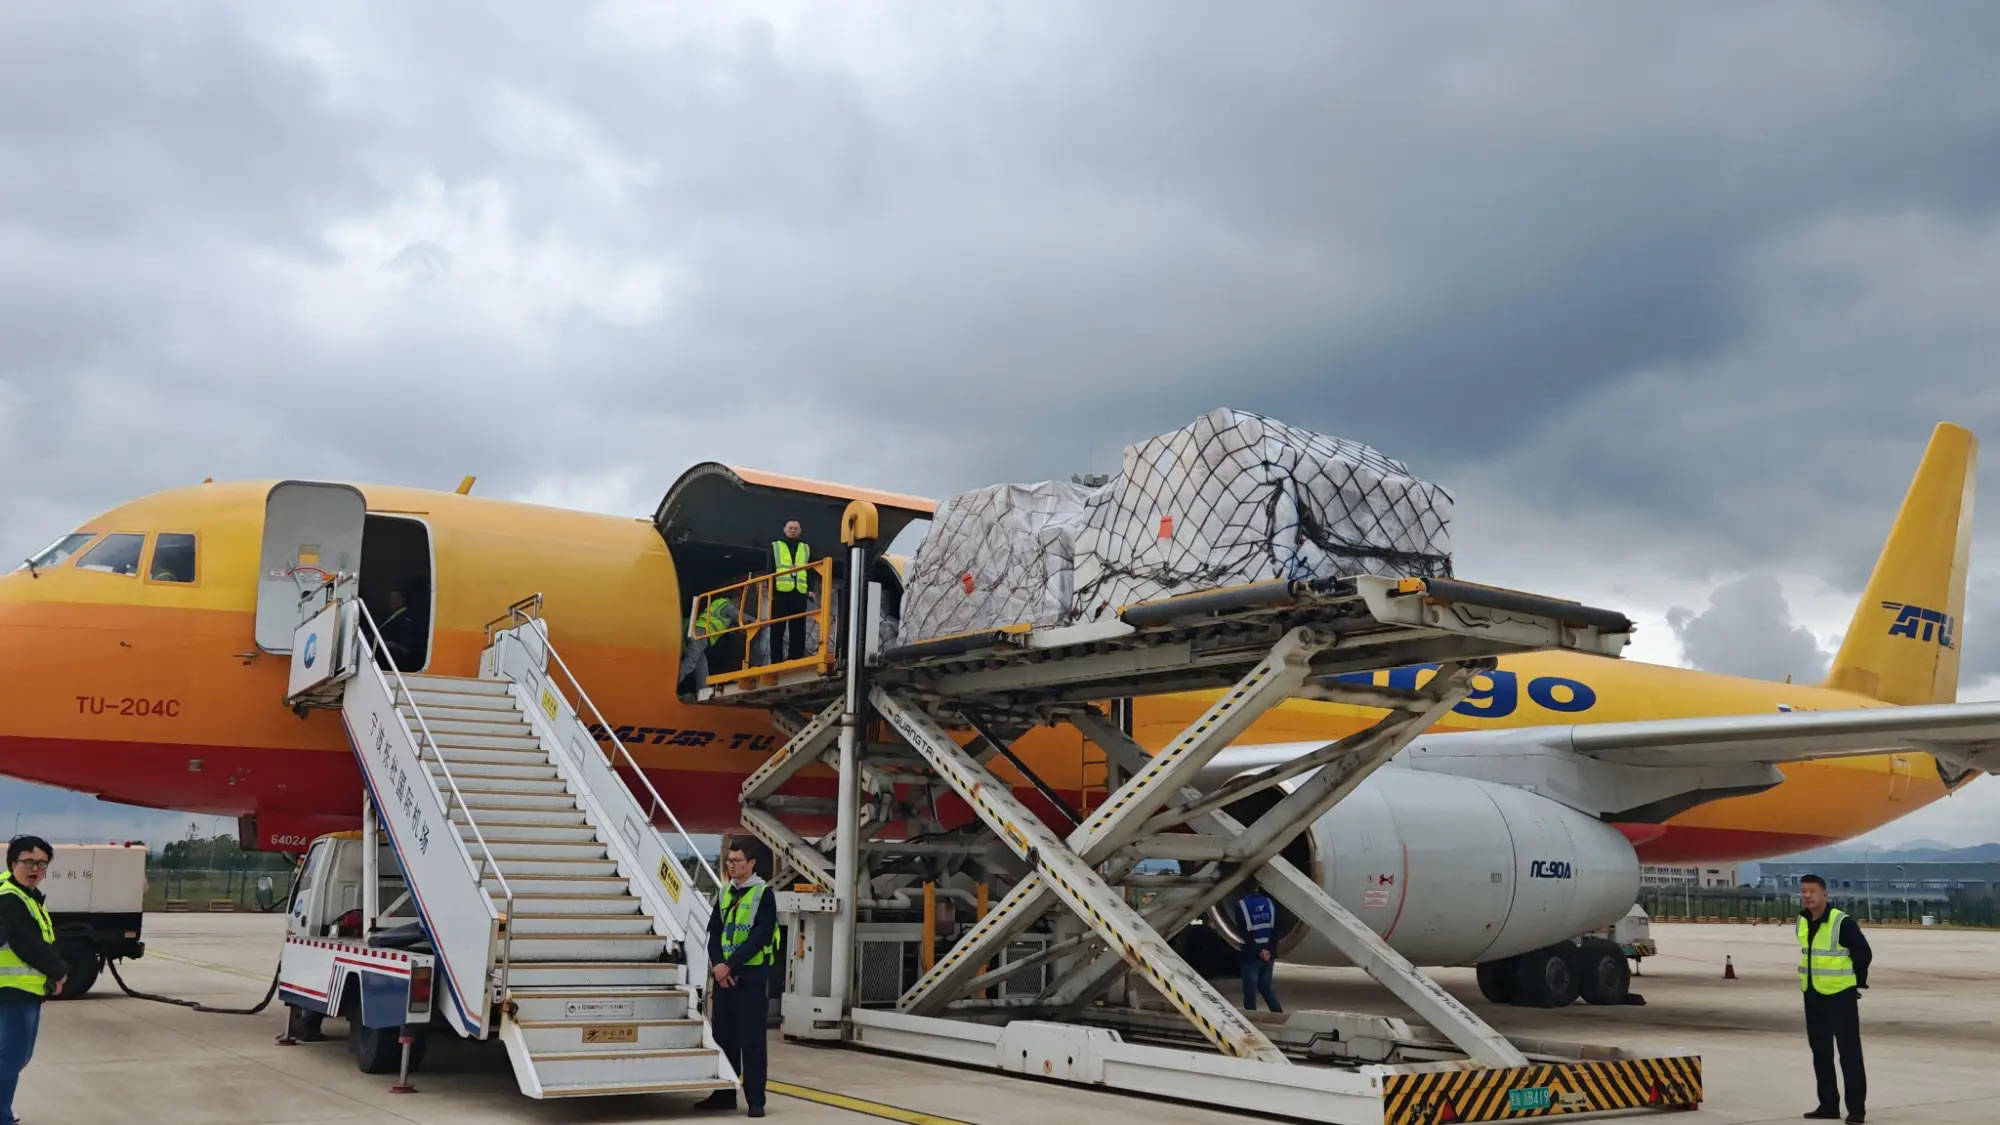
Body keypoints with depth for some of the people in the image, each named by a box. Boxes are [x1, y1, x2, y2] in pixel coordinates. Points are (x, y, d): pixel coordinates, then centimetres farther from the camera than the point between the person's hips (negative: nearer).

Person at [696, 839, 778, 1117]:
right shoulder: (725, 893, 11)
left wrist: (730, 965, -18)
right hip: (723, 975, 6)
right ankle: (724, 1094, 21)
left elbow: (759, 938, -15)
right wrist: (718, 964, -10)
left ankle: (755, 1100, 1)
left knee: (751, 1040, -4)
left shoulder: (763, 894, -7)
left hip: (752, 976, -6)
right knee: (723, 1037, 11)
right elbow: (714, 932, 7)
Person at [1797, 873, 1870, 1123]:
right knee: (1820, 1052, 12)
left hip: (1840, 995, -7)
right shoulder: (1802, 921, 6)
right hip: (1813, 996, 7)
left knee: (1850, 1053, -2)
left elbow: (1864, 953, -11)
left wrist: (1856, 982, -3)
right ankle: (1828, 1104, 21)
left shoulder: (1843, 922, -17)